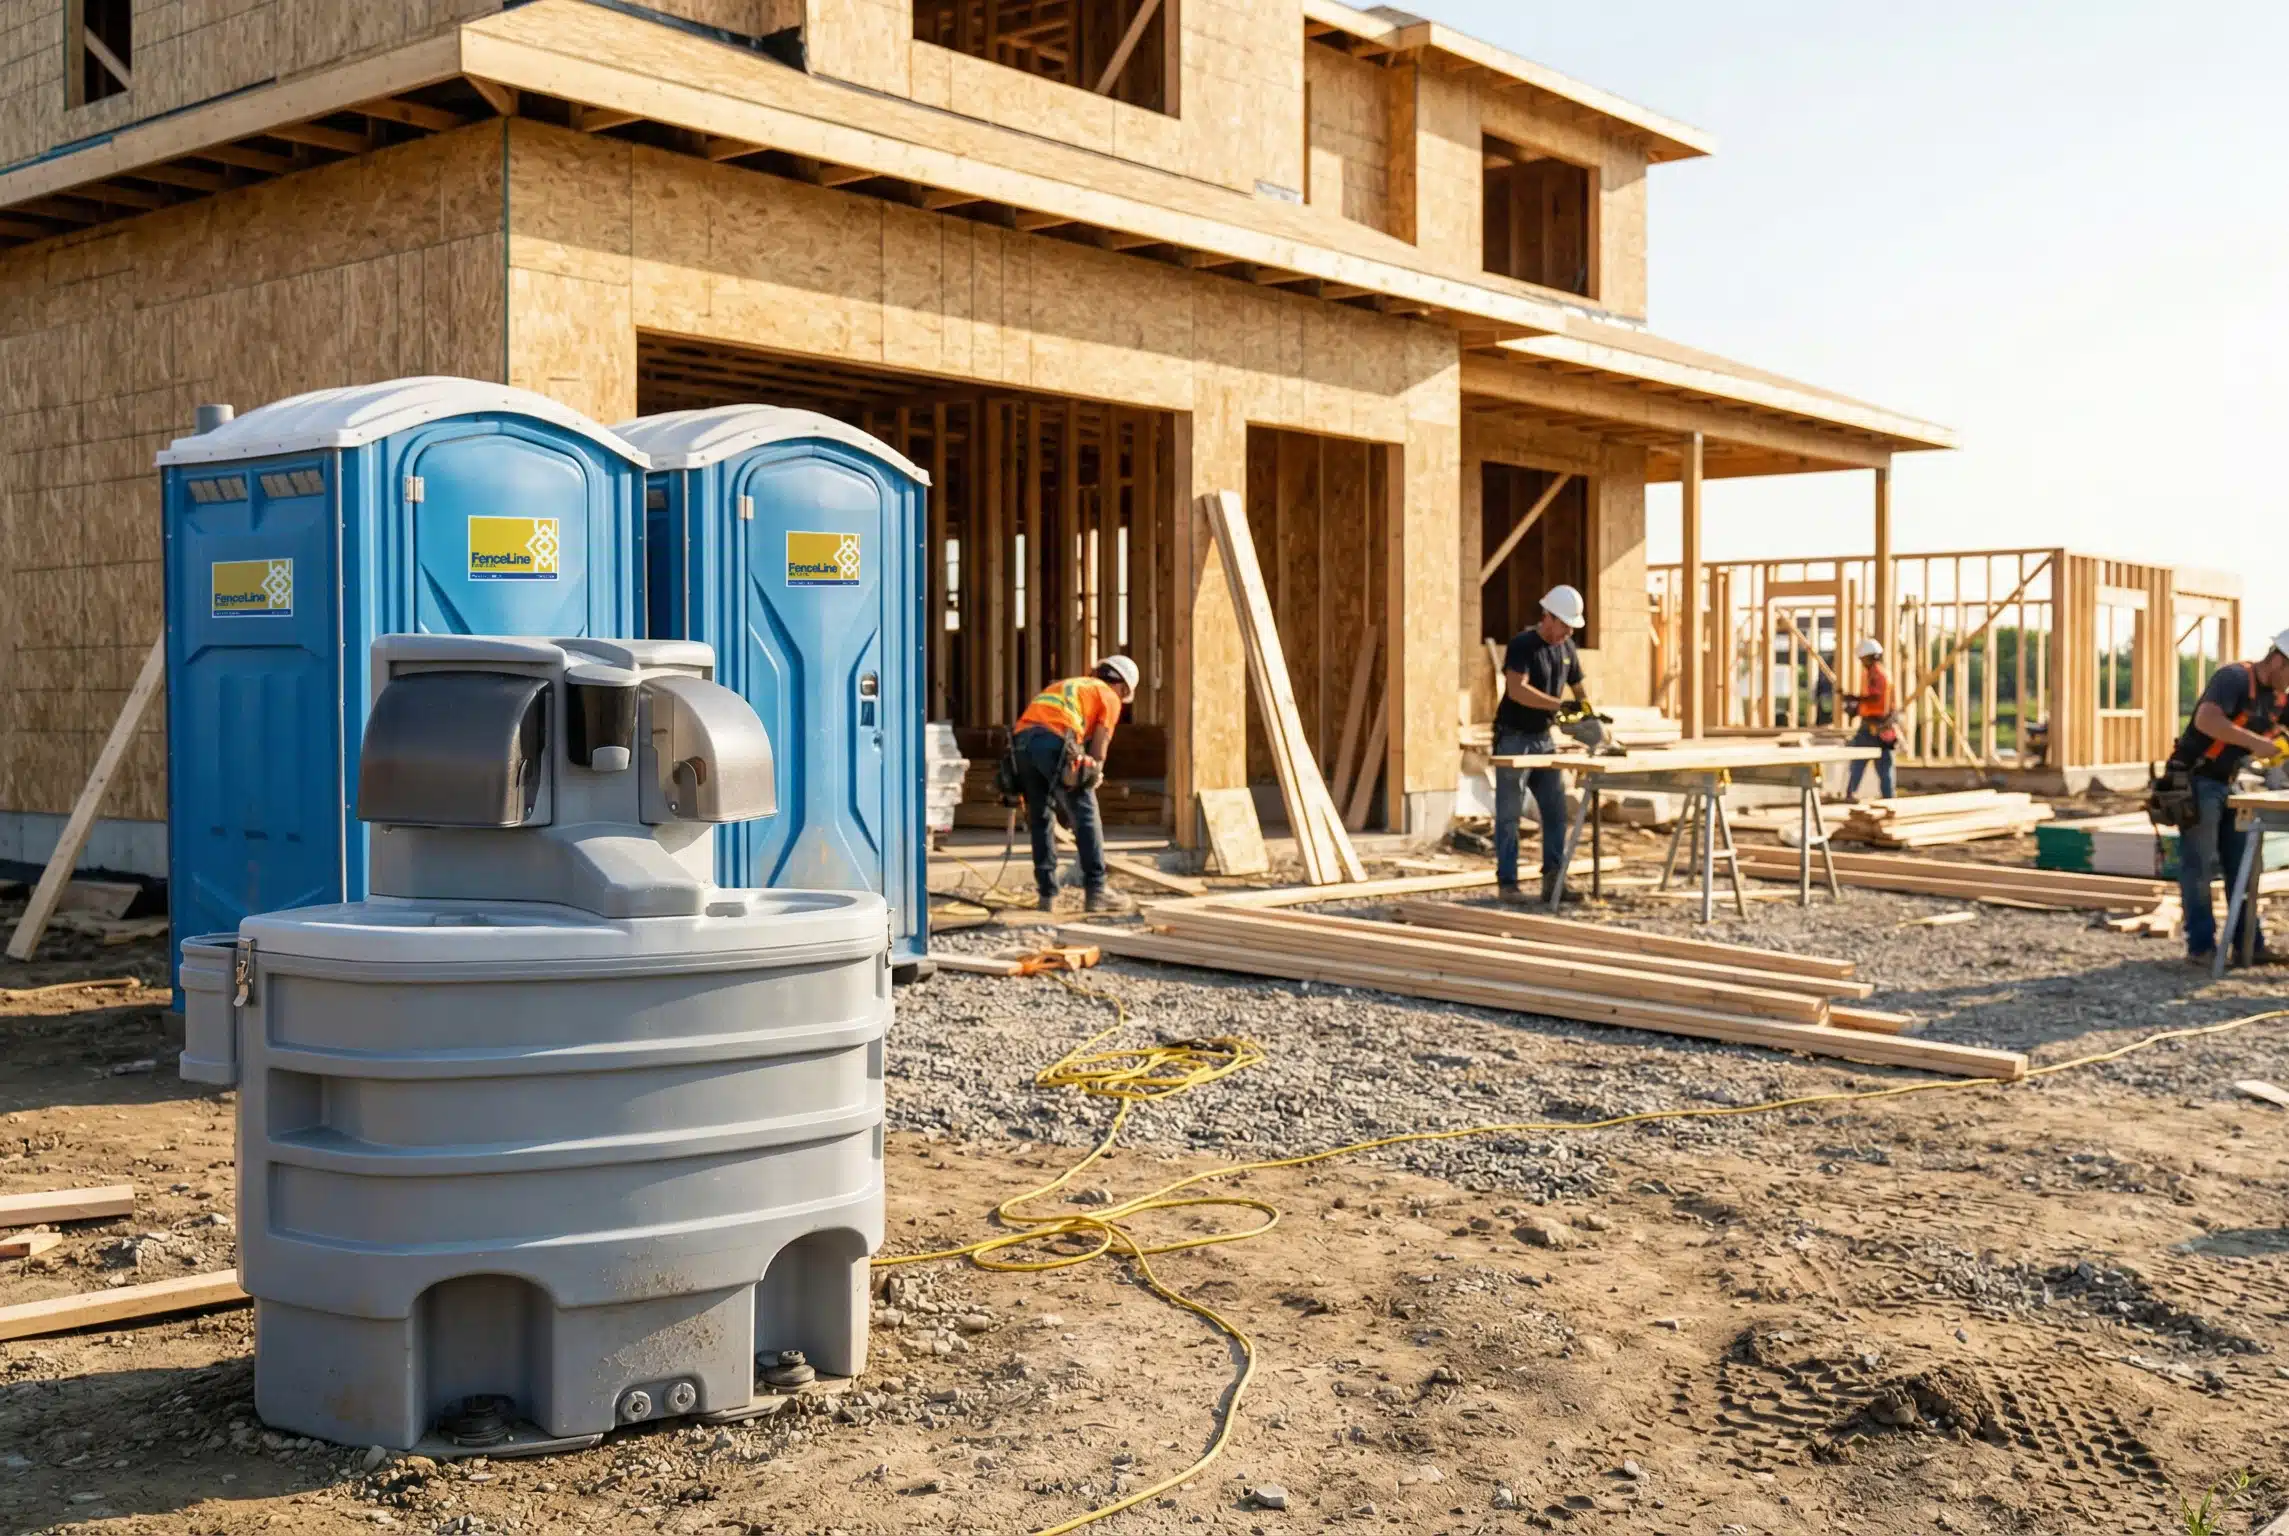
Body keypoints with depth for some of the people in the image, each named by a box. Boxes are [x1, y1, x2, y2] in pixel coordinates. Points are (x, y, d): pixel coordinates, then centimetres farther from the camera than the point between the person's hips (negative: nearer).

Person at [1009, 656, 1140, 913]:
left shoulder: (1067, 686, 37)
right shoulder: (1109, 698, 17)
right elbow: (1098, 749, 9)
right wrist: (1089, 784, 20)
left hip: (1021, 740, 7)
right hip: (1054, 741, -7)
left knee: (1039, 818, 15)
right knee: (1086, 816, 2)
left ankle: (1048, 894, 15)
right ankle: (1097, 891, -1)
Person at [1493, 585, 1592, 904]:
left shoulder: (1566, 648, 6)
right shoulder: (1522, 646, -17)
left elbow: (1578, 688, 16)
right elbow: (1517, 689, -32)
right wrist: (1560, 705, -38)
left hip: (1544, 738, 7)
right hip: (1514, 739, -7)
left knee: (1556, 811, 5)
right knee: (1509, 815, -2)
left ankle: (1554, 880, 9)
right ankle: (1508, 882, 2)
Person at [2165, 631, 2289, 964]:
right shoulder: (2234, 677, -17)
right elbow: (2206, 720, -33)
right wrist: (2256, 742, -31)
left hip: (2228, 785, 8)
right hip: (2196, 781, -8)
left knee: (2242, 867, 8)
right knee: (2198, 867, -3)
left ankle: (2250, 943, 14)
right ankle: (2201, 945, 1)